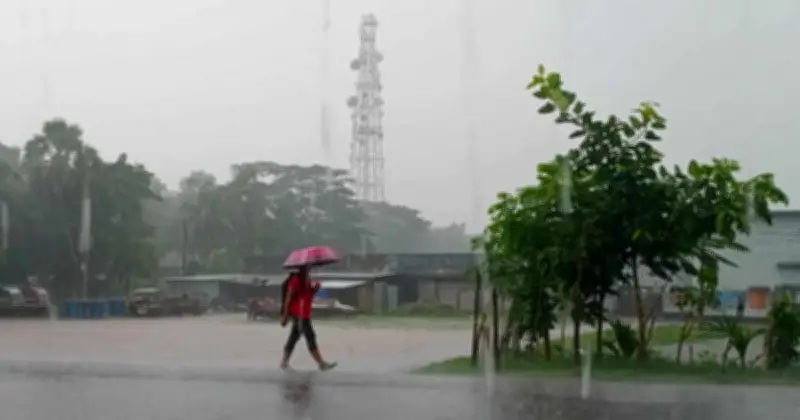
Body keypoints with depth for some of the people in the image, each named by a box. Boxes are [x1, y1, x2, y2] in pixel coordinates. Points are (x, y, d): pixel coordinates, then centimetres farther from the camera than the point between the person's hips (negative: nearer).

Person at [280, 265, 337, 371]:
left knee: (294, 338, 13)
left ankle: (284, 363, 19)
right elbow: (288, 297, -14)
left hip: (304, 314, 9)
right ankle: (322, 363, -8)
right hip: (299, 314, -9)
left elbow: (309, 296, 18)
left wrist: (315, 288, -3)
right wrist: (285, 316, -15)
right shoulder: (296, 279, -13)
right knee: (310, 338, -9)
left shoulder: (307, 280, 14)